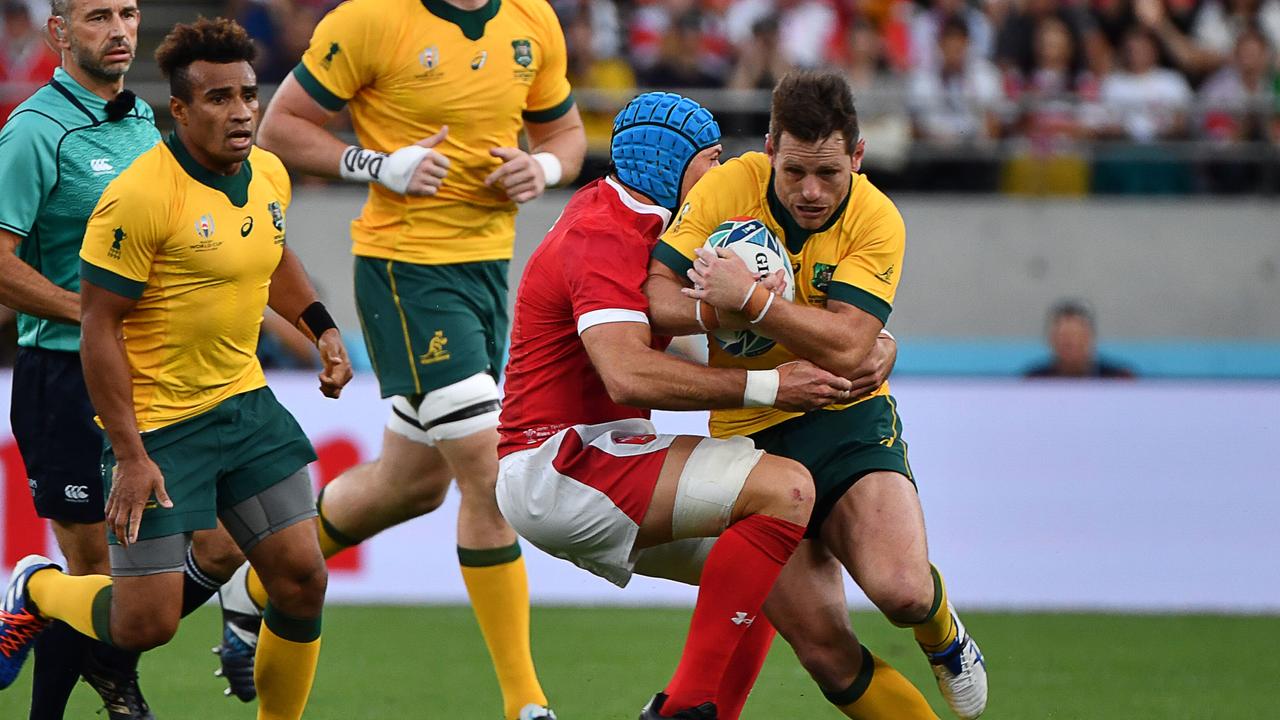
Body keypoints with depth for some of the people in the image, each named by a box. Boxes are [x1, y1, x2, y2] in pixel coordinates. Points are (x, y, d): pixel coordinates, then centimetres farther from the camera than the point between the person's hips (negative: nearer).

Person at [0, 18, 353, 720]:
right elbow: (99, 327, -17)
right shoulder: (140, 196, -21)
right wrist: (130, 455, -19)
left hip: (245, 403, 7)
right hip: (157, 424, -7)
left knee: (302, 577, -1)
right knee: (147, 623, -5)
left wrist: (321, 327, 11)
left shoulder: (270, 176, 3)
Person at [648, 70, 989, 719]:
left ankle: (942, 636, 12)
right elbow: (652, 295, -9)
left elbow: (845, 348, -22)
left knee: (901, 590, -25)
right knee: (826, 652, -9)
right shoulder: (728, 187, -8)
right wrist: (712, 310, -29)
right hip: (749, 431, 1)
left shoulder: (876, 222, -12)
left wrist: (751, 300, -32)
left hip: (849, 420, -1)